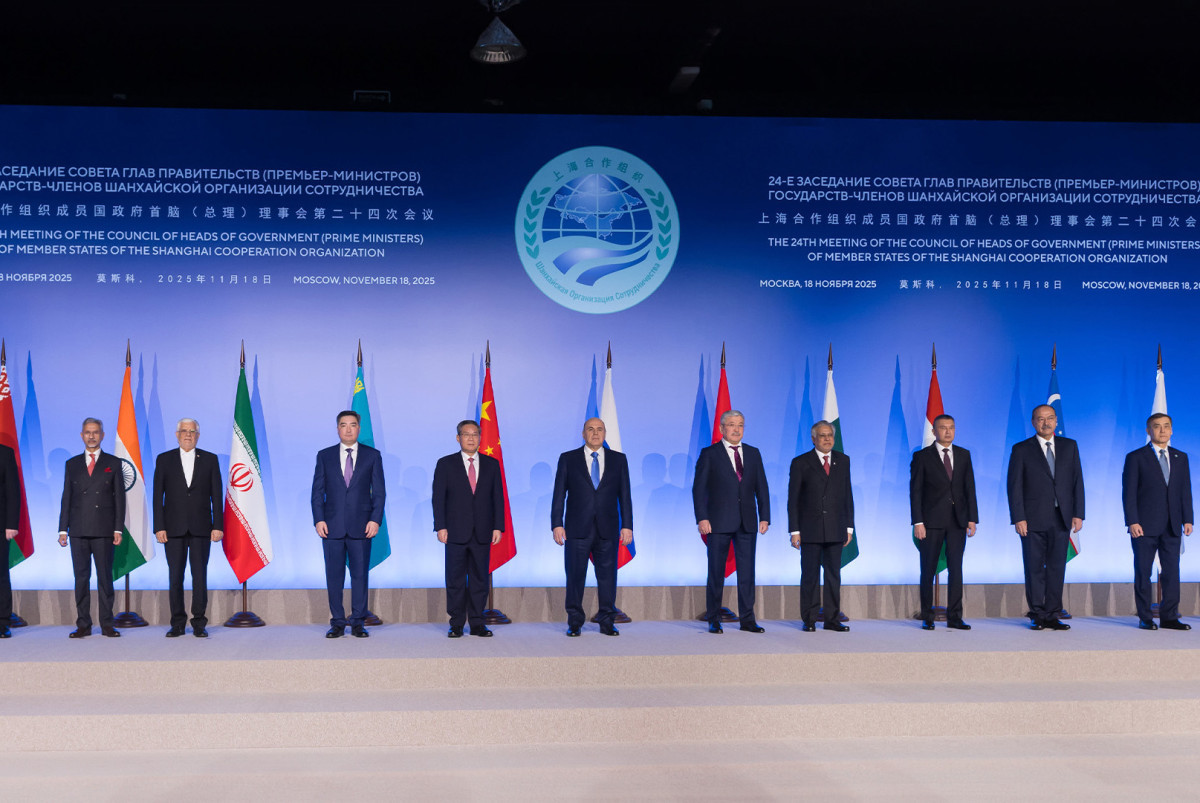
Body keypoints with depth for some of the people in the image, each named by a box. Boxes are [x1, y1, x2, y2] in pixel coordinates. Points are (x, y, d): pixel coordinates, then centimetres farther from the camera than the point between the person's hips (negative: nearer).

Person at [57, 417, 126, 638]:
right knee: (81, 578, 3)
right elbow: (66, 498, 11)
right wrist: (63, 529, 4)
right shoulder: (72, 464, 12)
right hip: (78, 530, 2)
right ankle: (83, 625, 9)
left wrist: (118, 529, -3)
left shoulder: (113, 463, 7)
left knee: (105, 577, 0)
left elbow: (119, 497, 4)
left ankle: (107, 624, 5)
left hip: (104, 530, -2)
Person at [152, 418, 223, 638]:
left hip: (201, 528, 0)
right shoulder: (164, 460, 8)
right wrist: (159, 527, -4)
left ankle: (199, 623, 6)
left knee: (200, 575, 0)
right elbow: (158, 496, 5)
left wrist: (217, 526, -2)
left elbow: (216, 496, 5)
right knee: (175, 576, 2)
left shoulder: (210, 459, 7)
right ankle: (177, 624, 10)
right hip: (174, 529, 0)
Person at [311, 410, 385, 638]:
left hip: (361, 526, -1)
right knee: (334, 576, 3)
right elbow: (317, 491, 7)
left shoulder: (372, 455, 6)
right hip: (332, 526, 1)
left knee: (360, 575, 2)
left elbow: (379, 491, 4)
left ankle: (358, 623, 10)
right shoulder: (324, 456, 9)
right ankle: (337, 623, 11)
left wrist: (375, 519, -7)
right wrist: (318, 520, -5)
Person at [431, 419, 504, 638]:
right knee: (455, 581, 2)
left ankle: (477, 623, 13)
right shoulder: (445, 464, 4)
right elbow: (438, 498, 1)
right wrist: (440, 527, -8)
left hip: (483, 533, 2)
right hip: (456, 532, -2)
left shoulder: (492, 464, 9)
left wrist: (498, 527, 0)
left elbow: (498, 497, 8)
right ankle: (456, 624, 10)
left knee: (480, 579, 5)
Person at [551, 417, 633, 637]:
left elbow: (625, 495, 8)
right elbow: (559, 494, 4)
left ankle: (606, 622, 13)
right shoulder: (568, 459, 6)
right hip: (577, 529, -1)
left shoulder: (618, 459, 10)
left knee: (607, 575, 3)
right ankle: (574, 622, 12)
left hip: (607, 529, 1)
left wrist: (627, 526, 1)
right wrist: (557, 524, -5)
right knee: (575, 575, 2)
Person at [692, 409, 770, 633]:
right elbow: (698, 488, -3)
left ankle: (747, 619, 12)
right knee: (716, 573, 3)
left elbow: (761, 487, 11)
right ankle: (713, 620, 11)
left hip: (747, 523, 3)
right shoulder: (709, 454, 1)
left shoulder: (753, 453, 11)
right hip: (718, 522, -3)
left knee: (747, 572, 4)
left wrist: (765, 517, 3)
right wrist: (701, 518, -12)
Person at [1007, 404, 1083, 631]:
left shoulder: (1069, 446, 10)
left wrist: (1078, 514, 0)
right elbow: (1014, 486, -2)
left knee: (1057, 568, 5)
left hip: (1061, 519, 2)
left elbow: (1077, 482, 8)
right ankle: (1038, 616, 12)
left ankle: (1052, 616, 12)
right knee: (1035, 569, 3)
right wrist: (1018, 518, -10)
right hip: (1033, 519, -2)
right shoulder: (1021, 450, 1)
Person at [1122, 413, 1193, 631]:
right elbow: (1129, 493, -4)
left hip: (1172, 527, 4)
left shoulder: (1181, 458, 13)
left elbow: (1185, 491, 12)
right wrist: (1132, 522, -12)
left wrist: (1187, 519, 3)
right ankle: (1145, 618, 8)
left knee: (1171, 572, 3)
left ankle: (1169, 617, 10)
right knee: (1143, 572, 1)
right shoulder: (1136, 457, 0)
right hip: (1144, 527, -4)